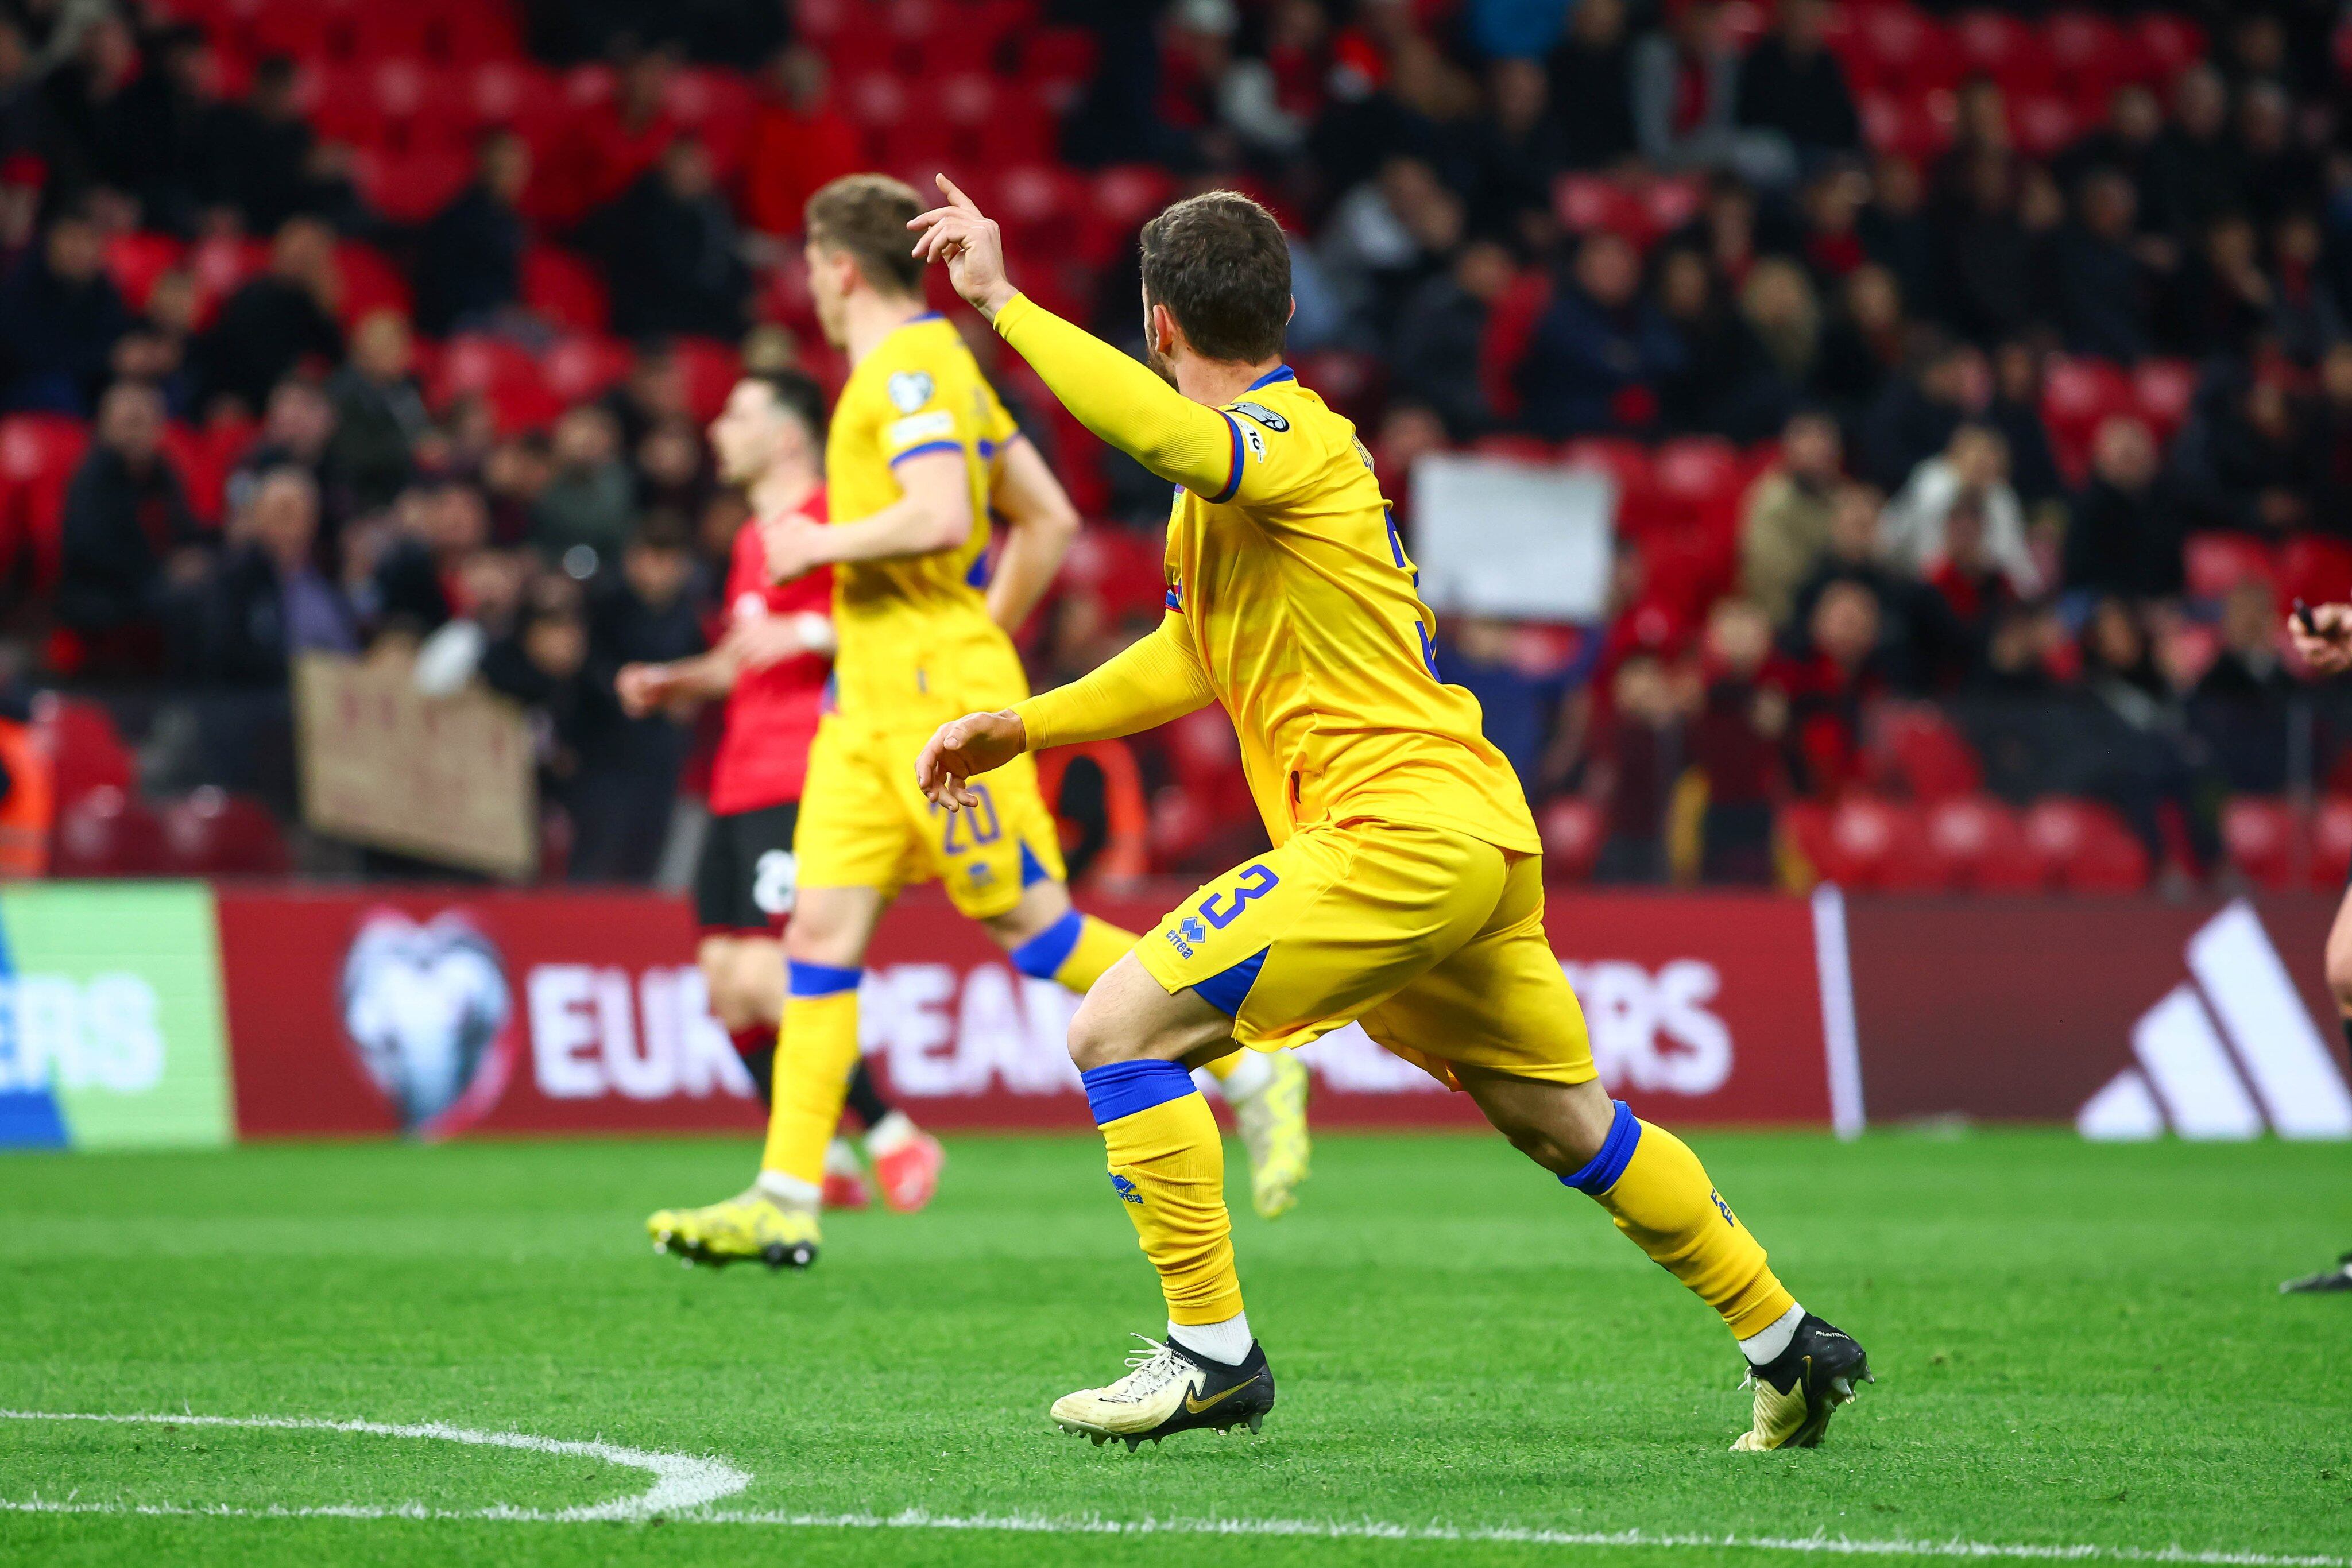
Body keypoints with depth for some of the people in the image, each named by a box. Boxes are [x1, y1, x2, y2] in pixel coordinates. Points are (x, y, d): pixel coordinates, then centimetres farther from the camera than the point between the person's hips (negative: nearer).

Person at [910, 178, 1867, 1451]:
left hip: (1397, 833, -10)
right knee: (1565, 1120, 21)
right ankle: (1791, 1349, 31)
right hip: (1470, 834, 10)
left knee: (1115, 1030, -12)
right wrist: (1023, 728, 20)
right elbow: (1192, 656, 28)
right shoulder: (1236, 465, 18)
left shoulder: (1295, 439, -13)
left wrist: (1003, 304, -35)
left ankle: (1211, 1349, -8)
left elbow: (1176, 437, -37)